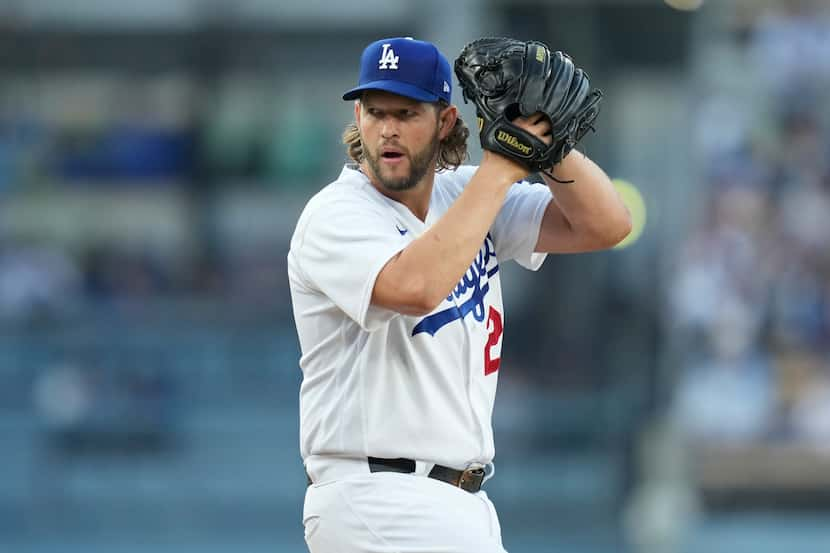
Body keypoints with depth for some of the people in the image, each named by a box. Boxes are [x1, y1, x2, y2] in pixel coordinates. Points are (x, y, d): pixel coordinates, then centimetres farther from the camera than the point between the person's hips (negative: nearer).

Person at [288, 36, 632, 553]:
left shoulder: (464, 193, 11)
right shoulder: (335, 215, -10)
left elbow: (605, 225, 2)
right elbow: (416, 286, -31)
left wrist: (546, 138, -14)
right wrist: (501, 168, -24)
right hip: (376, 505, -8)